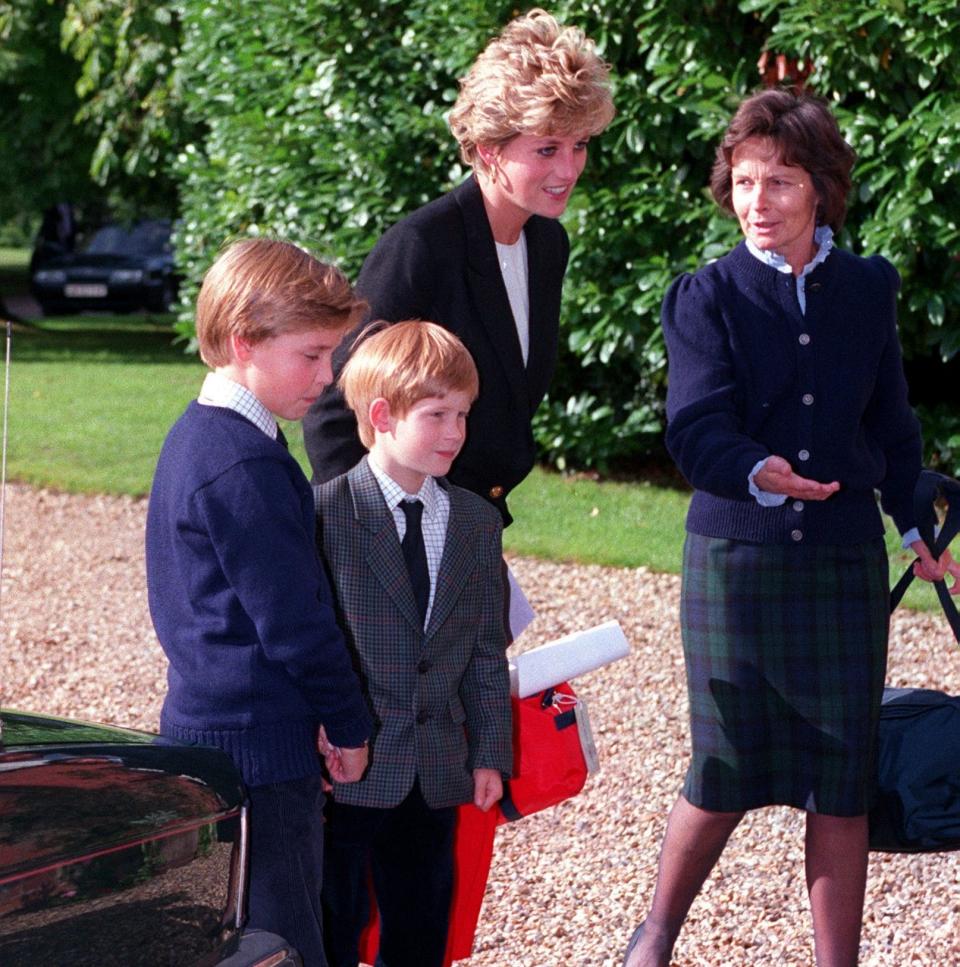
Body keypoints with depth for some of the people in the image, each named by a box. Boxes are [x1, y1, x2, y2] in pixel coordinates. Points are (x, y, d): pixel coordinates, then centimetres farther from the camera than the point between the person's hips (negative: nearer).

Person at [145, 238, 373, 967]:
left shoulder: (195, 436, 12)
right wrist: (349, 724, -5)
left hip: (203, 727, 10)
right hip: (259, 744, -10)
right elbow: (295, 620, -18)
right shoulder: (247, 469, -20)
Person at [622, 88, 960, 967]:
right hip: (735, 559, -2)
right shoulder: (708, 297, -4)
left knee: (844, 780, 1)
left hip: (844, 563, 2)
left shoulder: (869, 290, 6)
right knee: (726, 777, 1)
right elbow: (695, 427, -16)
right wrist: (755, 474, -35)